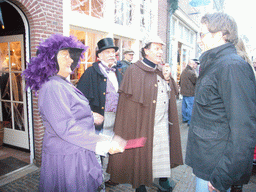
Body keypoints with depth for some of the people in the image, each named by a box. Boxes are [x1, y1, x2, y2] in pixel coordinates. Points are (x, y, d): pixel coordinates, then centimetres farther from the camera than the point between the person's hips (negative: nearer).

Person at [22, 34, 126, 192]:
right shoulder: (52, 87, -22)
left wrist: (90, 117, 22)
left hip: (77, 153, 9)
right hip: (65, 158, -9)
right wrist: (104, 143, -30)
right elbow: (66, 128, -29)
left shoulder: (64, 85, 11)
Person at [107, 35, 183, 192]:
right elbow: (130, 99, -12)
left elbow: (170, 93, 18)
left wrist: (167, 78, -1)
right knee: (142, 151, 6)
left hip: (162, 122, 6)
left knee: (162, 150, 13)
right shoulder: (134, 70, -8)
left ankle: (163, 179, 33)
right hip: (143, 123, -6)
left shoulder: (161, 71, 13)